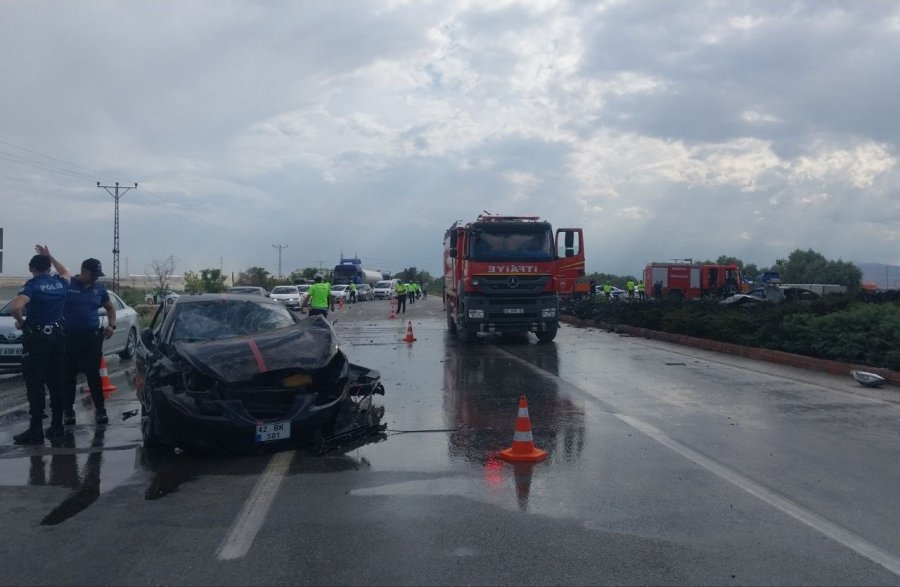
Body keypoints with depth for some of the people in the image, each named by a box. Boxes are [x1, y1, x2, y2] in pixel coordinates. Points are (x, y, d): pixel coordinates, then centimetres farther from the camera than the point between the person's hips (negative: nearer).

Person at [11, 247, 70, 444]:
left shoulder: (32, 285, -11)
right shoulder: (60, 283, 6)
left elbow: (15, 307, -28)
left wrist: (20, 322, -9)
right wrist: (49, 256, 35)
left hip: (37, 337, -6)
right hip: (57, 335, 6)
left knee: (35, 384, -3)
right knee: (56, 382, 11)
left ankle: (36, 431, -3)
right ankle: (57, 426, 15)